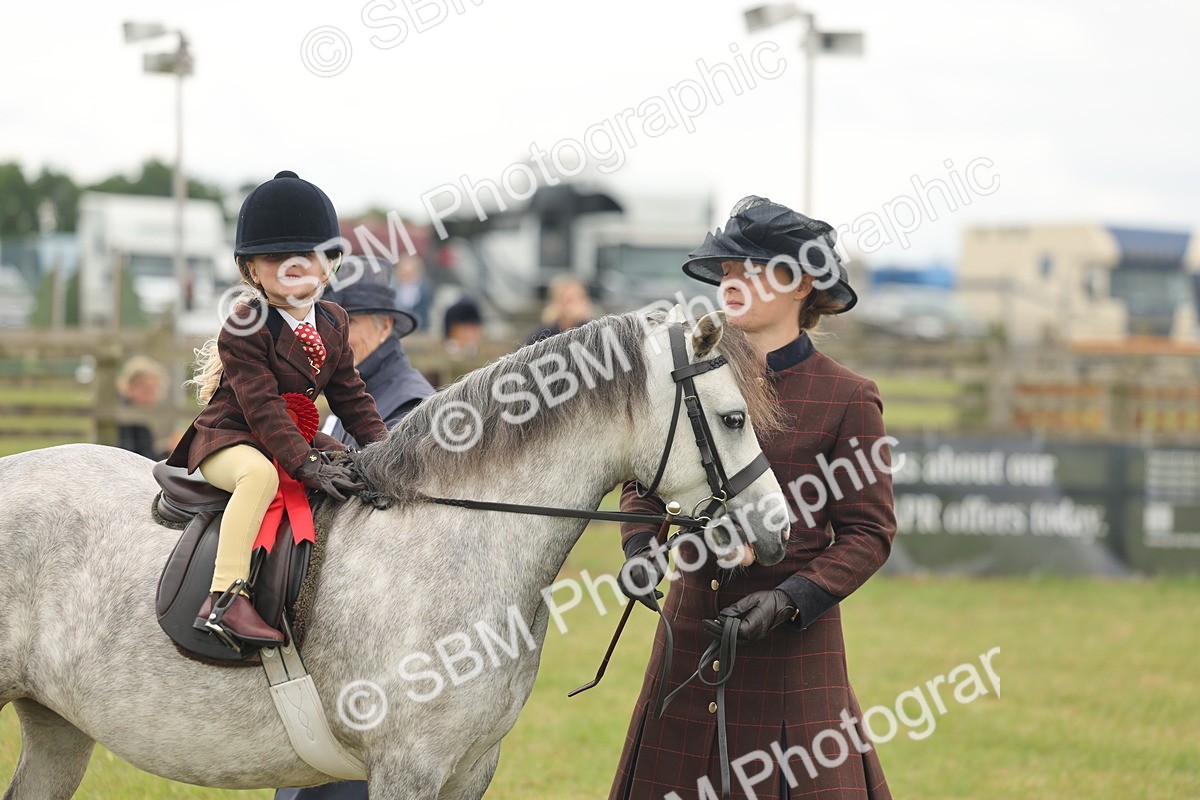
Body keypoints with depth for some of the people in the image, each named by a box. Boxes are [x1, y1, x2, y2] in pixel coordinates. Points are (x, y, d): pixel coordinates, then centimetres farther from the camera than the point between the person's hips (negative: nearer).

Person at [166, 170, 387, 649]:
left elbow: (349, 394, 13)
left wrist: (381, 445, -1)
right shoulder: (245, 327, -17)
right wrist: (307, 464, -31)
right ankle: (225, 596, -47)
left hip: (291, 440, 8)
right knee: (261, 474, -40)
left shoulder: (333, 323, 7)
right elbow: (261, 406, -23)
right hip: (227, 440, -8)